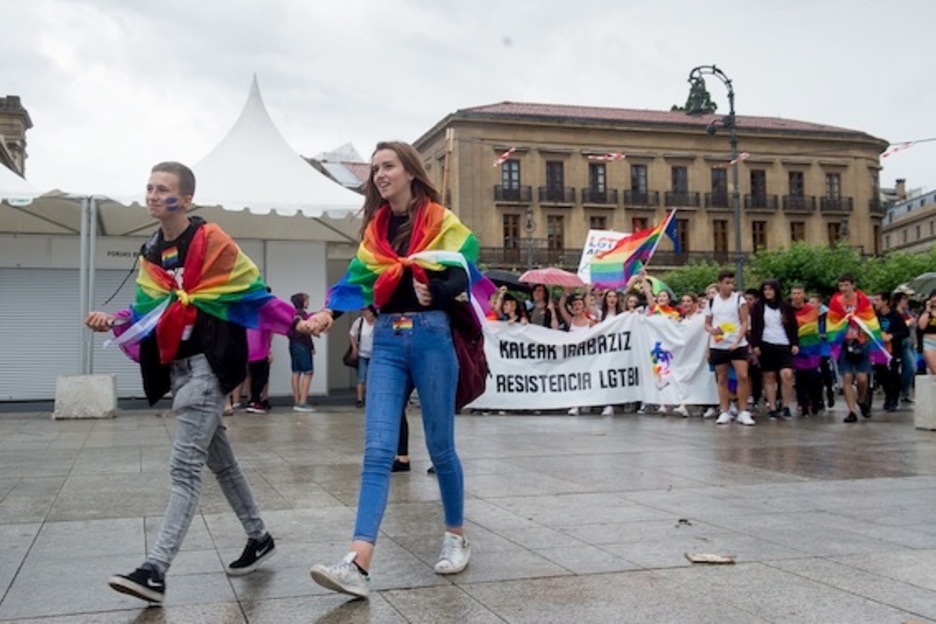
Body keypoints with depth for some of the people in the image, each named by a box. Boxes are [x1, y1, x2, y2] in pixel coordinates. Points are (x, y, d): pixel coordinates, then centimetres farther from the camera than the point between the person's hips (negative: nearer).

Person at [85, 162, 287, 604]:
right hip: (177, 367, 8)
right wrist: (113, 322, -6)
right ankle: (258, 538, 30)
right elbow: (147, 312, 11)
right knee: (218, 458, 16)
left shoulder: (211, 241, -9)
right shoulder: (151, 253, 13)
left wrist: (293, 323, -9)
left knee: (185, 467, -11)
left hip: (207, 364, -8)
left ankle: (155, 571, -13)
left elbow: (252, 292, -5)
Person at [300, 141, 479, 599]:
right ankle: (358, 565, -16)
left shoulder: (442, 222, 1)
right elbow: (359, 282, 7)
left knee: (440, 447, 7)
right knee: (378, 451, -7)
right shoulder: (374, 231, 15)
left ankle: (456, 537, 29)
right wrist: (329, 312, -11)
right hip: (386, 341, 4)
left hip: (431, 336, -3)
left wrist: (436, 291, -31)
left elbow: (460, 278, -9)